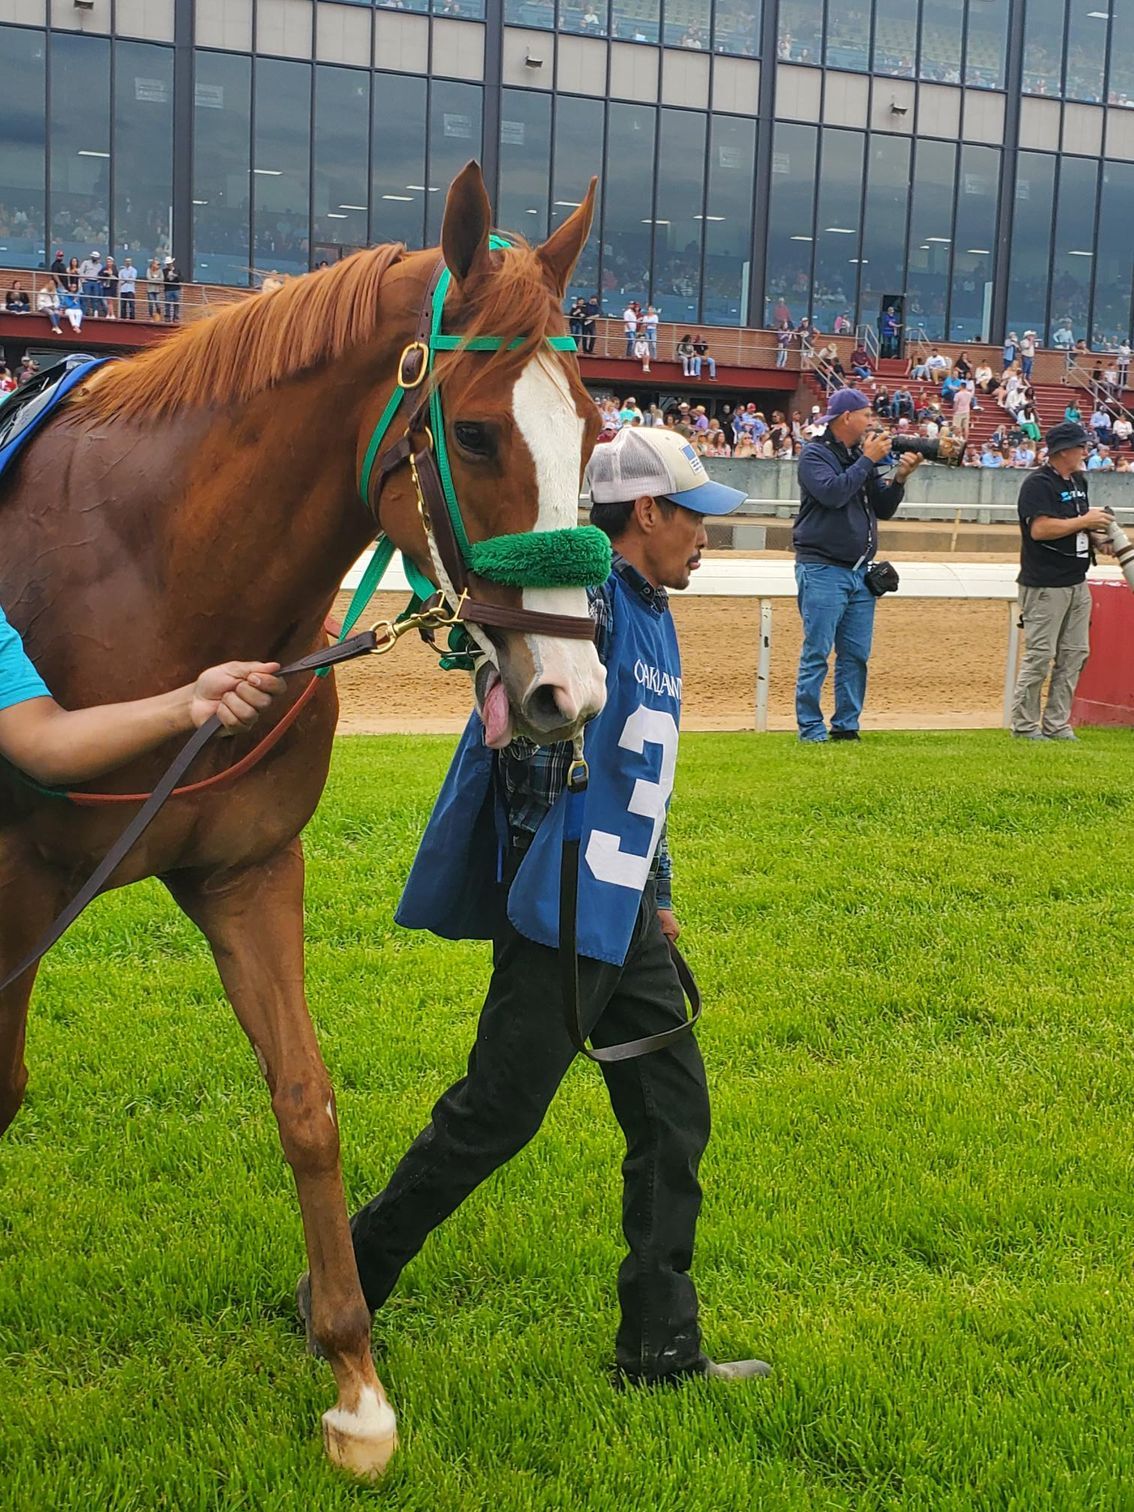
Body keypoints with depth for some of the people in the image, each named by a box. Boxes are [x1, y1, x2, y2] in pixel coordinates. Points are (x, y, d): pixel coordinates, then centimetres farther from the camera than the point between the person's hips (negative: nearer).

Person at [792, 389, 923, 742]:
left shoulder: (862, 457, 15)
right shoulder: (815, 454, -5)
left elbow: (884, 509, 15)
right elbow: (833, 493, -22)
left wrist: (900, 477, -1)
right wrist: (868, 460, -14)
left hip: (860, 571, 7)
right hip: (822, 570, -7)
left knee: (856, 655, 7)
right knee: (817, 654, -5)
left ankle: (846, 726, 14)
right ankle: (811, 730, -1)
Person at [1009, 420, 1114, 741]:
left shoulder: (1078, 480, 16)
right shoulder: (1038, 483, -13)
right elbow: (1040, 528, -24)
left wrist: (1096, 536, 5)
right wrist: (1084, 522, -18)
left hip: (1077, 583, 9)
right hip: (1045, 585, -9)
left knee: (1075, 654, 8)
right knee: (1040, 656, -6)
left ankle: (1057, 725, 15)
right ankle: (1025, 726, 2)